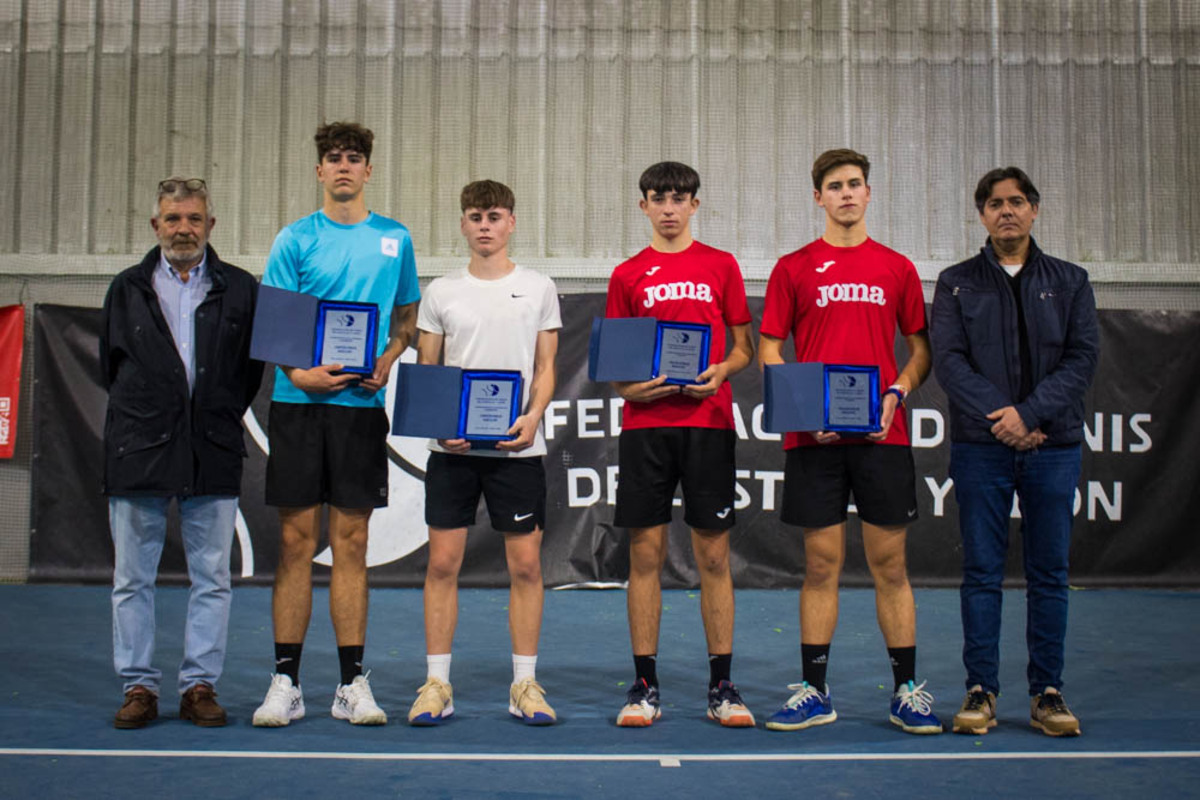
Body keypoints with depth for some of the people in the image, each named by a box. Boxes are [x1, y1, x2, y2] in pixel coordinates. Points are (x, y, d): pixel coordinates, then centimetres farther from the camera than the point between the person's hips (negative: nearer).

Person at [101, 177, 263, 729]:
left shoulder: (240, 289, 7)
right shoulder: (128, 289, 11)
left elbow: (253, 365, 8)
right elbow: (111, 364, 14)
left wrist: (222, 415, 2)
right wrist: (144, 415, 9)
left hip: (213, 455, -1)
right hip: (138, 453, 1)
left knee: (212, 579, 4)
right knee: (132, 579, 5)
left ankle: (200, 685, 13)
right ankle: (138, 686, 15)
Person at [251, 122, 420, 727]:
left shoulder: (395, 239, 11)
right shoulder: (296, 239, 5)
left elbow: (406, 315, 17)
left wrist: (387, 360, -3)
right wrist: (299, 372, -17)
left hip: (362, 402, 1)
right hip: (298, 402, -1)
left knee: (351, 542, 4)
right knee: (296, 540, 0)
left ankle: (352, 682, 11)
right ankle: (286, 682, 8)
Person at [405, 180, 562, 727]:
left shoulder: (538, 288, 7)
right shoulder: (441, 292, 9)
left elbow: (546, 368, 6)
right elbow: (425, 371, 9)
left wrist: (532, 417, -12)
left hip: (517, 446, -1)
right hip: (453, 448, 1)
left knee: (525, 563, 1)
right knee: (443, 561, 1)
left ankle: (525, 685, 12)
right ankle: (436, 684, 11)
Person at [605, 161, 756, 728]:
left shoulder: (721, 266, 9)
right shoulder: (627, 275, 11)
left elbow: (744, 346, 11)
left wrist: (720, 372, -9)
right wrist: (629, 387, -10)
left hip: (709, 422, 0)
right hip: (644, 426, 1)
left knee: (714, 556, 2)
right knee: (645, 554, 1)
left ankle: (722, 688, 10)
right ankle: (645, 687, 10)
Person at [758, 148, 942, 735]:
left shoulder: (897, 268, 9)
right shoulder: (793, 268, 6)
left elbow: (920, 349, 12)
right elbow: (768, 351, 6)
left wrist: (896, 393, -7)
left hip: (882, 433, 1)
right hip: (813, 438, -1)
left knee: (890, 564, 4)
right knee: (821, 565, 4)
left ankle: (907, 691, 14)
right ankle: (814, 692, 14)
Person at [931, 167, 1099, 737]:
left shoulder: (1070, 281, 11)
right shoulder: (956, 282, 8)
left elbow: (1083, 357, 1)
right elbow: (947, 359, -3)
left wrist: (1030, 413, -13)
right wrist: (998, 415, -15)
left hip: (1053, 447, 1)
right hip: (980, 448, -1)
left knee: (1049, 573, 5)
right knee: (982, 572, 2)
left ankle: (1048, 692, 14)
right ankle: (981, 690, 10)